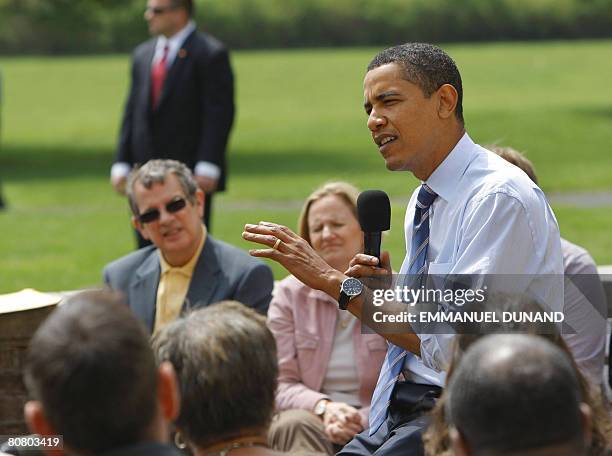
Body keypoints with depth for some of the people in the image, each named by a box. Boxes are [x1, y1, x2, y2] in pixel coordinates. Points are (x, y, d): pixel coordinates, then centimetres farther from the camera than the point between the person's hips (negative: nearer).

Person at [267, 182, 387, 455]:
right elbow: (280, 384, 4)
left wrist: (361, 419, -18)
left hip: (375, 424, -2)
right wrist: (324, 407, -17)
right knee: (293, 425, -34)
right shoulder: (290, 294, 10)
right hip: (311, 415, 2)